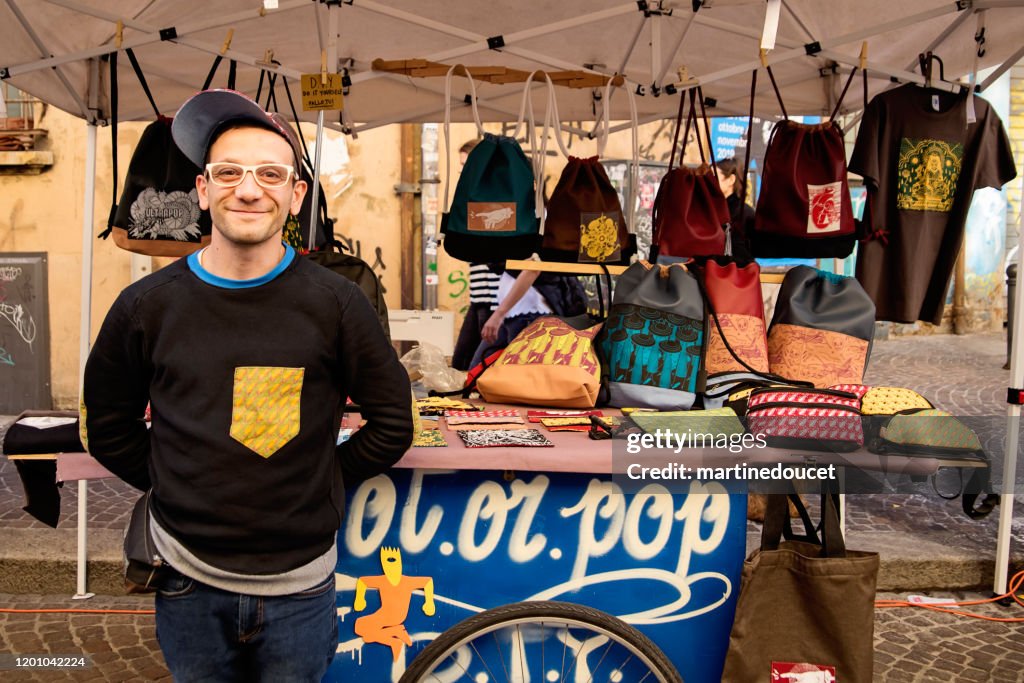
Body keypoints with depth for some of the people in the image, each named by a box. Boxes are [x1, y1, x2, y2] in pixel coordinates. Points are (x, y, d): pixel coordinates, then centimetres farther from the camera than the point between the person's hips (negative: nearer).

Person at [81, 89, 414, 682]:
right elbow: (110, 430, 8)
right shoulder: (146, 306, -5)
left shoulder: (335, 302, -9)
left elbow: (392, 423, 0)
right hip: (188, 581, 1)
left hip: (299, 585, -1)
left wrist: (320, 487, -2)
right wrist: (177, 488, 2)